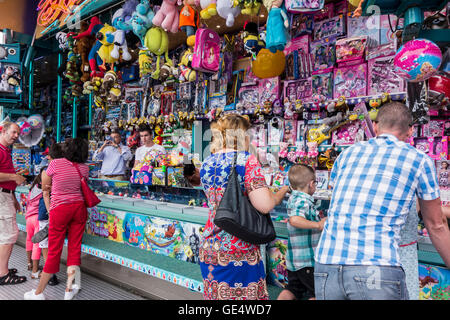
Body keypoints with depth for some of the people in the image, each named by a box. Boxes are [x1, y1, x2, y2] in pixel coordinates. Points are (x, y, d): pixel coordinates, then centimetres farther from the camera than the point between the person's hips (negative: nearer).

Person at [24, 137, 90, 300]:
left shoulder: (56, 163, -6)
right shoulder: (84, 168, 2)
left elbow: (44, 187, 4)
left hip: (60, 209, -3)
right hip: (79, 207, 3)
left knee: (54, 250, 4)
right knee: (75, 247, 9)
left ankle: (38, 293, 18)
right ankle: (70, 289, 12)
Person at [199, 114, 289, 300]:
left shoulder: (206, 164, 8)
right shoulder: (246, 160, -11)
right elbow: (265, 205, -20)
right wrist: (281, 192, 0)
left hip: (208, 248, 6)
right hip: (239, 252, -6)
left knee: (216, 295, 15)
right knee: (246, 295, 7)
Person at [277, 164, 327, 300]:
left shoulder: (293, 198, 11)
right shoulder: (304, 200, -18)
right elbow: (294, 219, -36)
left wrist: (321, 221, 26)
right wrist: (318, 225, -31)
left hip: (293, 259, 9)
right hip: (307, 259, -9)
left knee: (292, 289, 18)